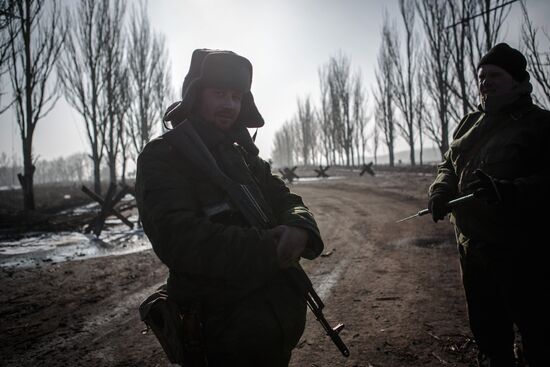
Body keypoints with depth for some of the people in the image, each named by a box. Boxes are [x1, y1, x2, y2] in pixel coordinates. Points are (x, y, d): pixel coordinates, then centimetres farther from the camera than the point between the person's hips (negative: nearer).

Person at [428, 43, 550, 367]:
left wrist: (509, 191, -32)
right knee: (486, 328, 20)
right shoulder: (470, 124, 13)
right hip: (472, 246, 6)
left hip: (523, 252, -6)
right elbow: (449, 165, 17)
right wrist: (441, 190, -4)